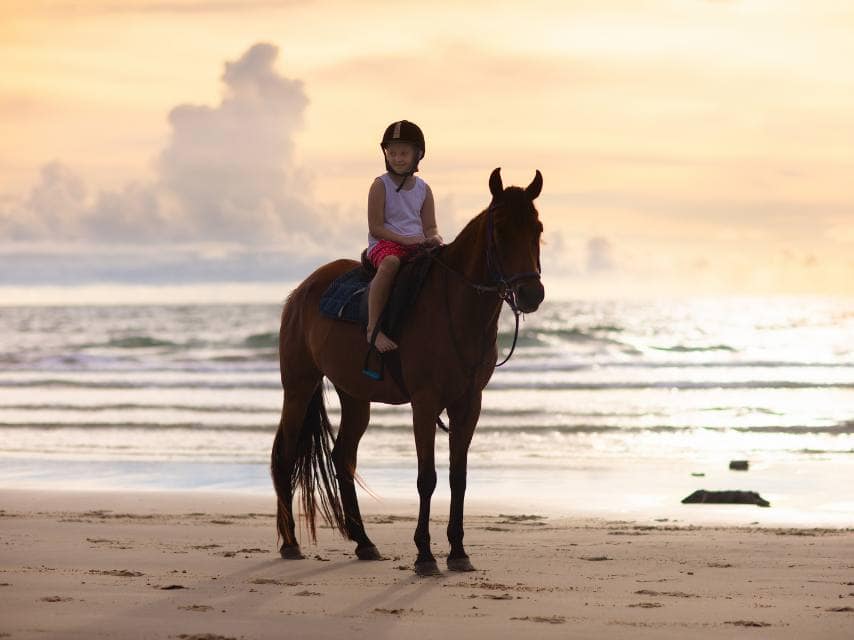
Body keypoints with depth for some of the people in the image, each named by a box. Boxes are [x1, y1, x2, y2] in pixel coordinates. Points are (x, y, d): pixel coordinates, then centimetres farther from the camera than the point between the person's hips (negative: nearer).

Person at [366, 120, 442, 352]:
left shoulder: (423, 189, 13)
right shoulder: (381, 185, -1)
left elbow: (430, 227, 13)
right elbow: (376, 227, -7)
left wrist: (434, 238, -12)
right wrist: (404, 239, -19)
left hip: (418, 246, 5)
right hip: (384, 244, -5)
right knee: (390, 263, -40)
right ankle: (373, 328, -40)